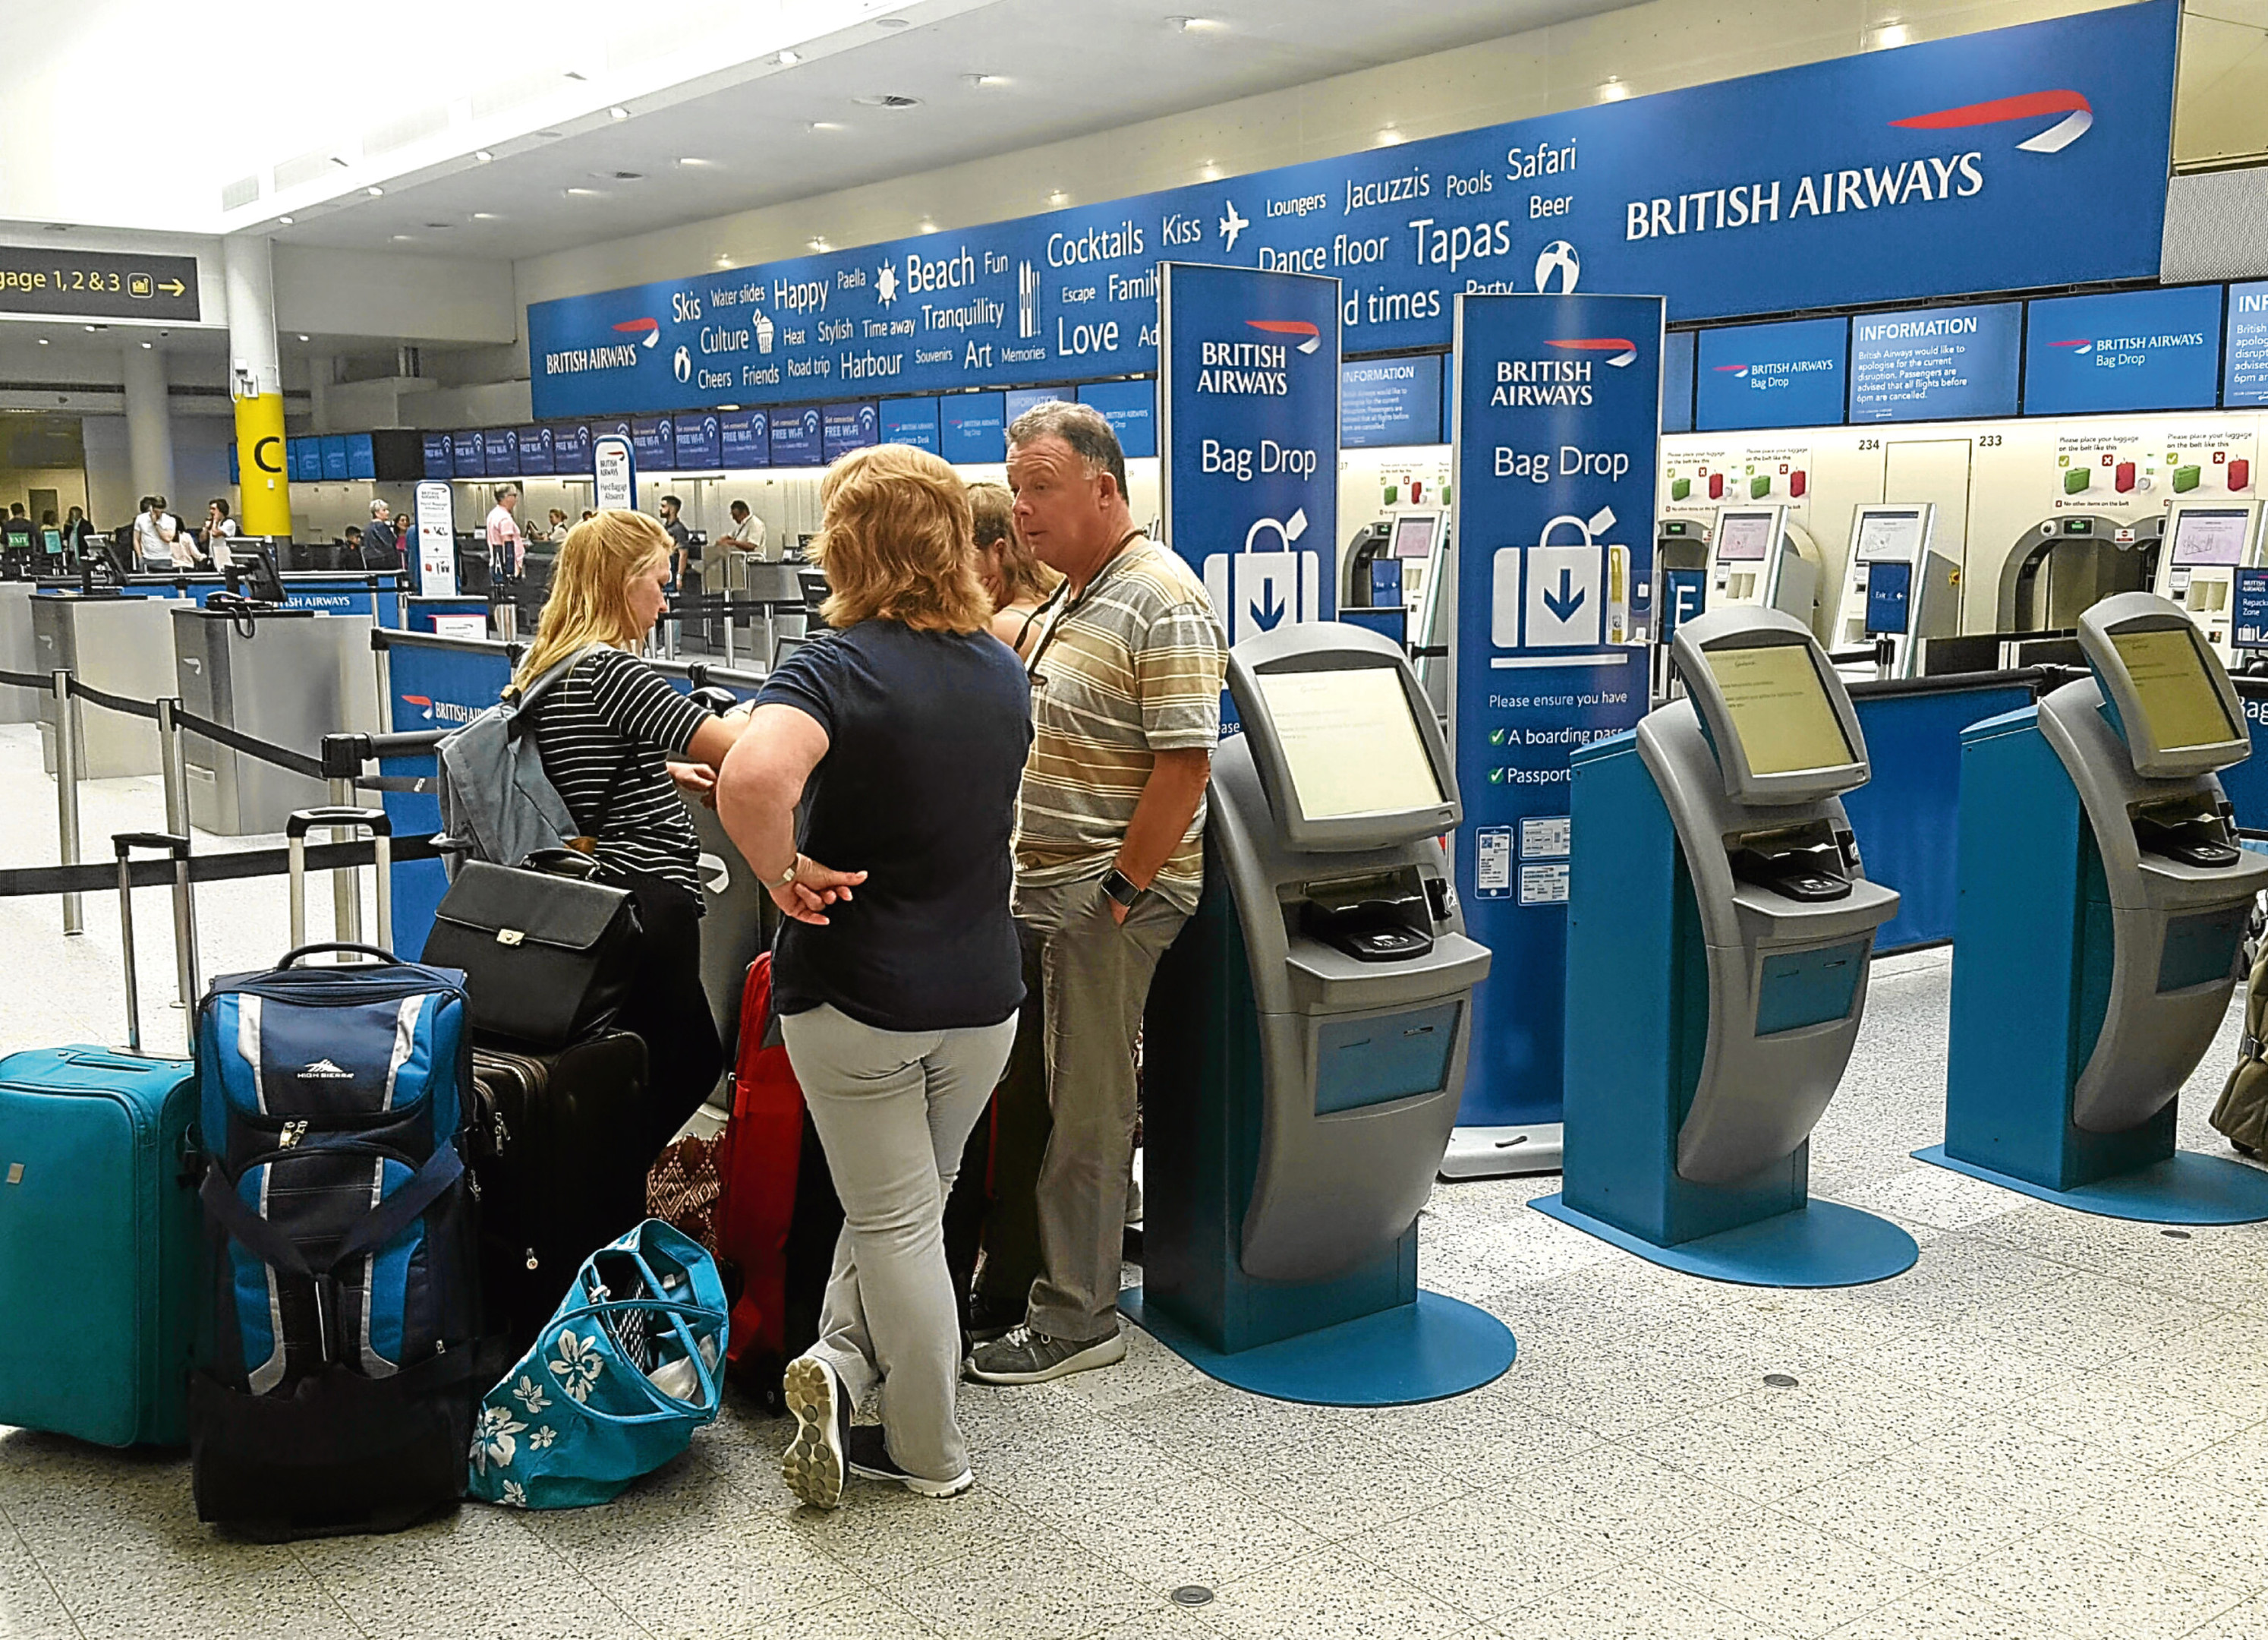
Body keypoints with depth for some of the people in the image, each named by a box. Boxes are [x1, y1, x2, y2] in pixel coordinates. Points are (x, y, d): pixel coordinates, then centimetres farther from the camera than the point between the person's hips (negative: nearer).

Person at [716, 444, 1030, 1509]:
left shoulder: (839, 668, -17)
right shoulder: (1003, 671, 4)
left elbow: (752, 776, -39)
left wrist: (785, 874, -20)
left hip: (858, 992, -5)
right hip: (981, 991, 5)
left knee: (896, 1220, 9)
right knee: (911, 1202, 23)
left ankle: (930, 1452, 17)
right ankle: (844, 1361, 17)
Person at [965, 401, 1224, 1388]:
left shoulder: (1162, 605, -16)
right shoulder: (1073, 598, 15)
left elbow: (1184, 764, -21)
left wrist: (1120, 892, -20)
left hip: (1109, 895, -9)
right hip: (1042, 886, 9)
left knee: (1083, 1110, -1)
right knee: (1036, 1094, 17)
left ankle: (1076, 1321, 9)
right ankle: (1029, 1271, 31)